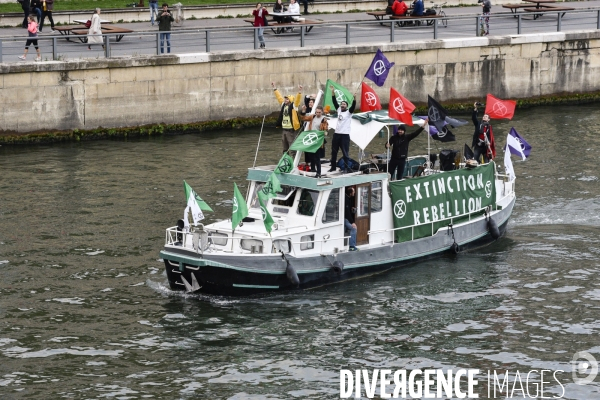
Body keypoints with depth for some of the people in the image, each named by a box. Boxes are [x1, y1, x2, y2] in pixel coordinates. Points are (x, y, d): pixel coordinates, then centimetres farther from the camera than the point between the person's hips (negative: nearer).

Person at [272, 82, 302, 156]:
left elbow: (297, 100, -23)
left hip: (291, 130, -8)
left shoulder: (293, 106, -8)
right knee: (285, 148, 17)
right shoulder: (283, 105, 11)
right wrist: (274, 88, 24)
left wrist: (299, 92, -38)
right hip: (284, 129, 8)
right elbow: (279, 96, 20)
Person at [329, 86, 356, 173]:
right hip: (337, 133, 6)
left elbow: (353, 106, -18)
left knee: (345, 152, -5)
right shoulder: (339, 110, 13)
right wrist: (333, 92, 3)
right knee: (334, 151, 11)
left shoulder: (349, 112, -2)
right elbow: (335, 102, 10)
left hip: (345, 134, -6)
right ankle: (333, 167, 20)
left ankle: (346, 167, -1)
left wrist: (354, 99, -34)